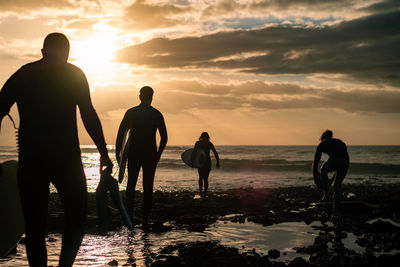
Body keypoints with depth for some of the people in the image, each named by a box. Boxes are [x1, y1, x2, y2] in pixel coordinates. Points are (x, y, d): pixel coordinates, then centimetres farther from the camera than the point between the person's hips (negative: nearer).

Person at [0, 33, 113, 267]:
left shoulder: (21, 75, 13)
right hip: (65, 158, -3)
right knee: (76, 218, 9)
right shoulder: (73, 74, 3)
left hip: (29, 160, 3)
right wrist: (104, 152, -5)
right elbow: (89, 115, -6)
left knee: (34, 226, 8)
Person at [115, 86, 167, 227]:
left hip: (133, 153, 0)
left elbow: (120, 134, -2)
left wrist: (118, 153, 3)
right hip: (150, 155, 0)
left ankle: (129, 214, -3)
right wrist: (158, 154, 12)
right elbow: (164, 137, 3)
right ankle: (145, 219, 2)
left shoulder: (131, 112, 2)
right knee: (148, 187, 5)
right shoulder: (157, 114, 3)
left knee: (131, 185, 9)